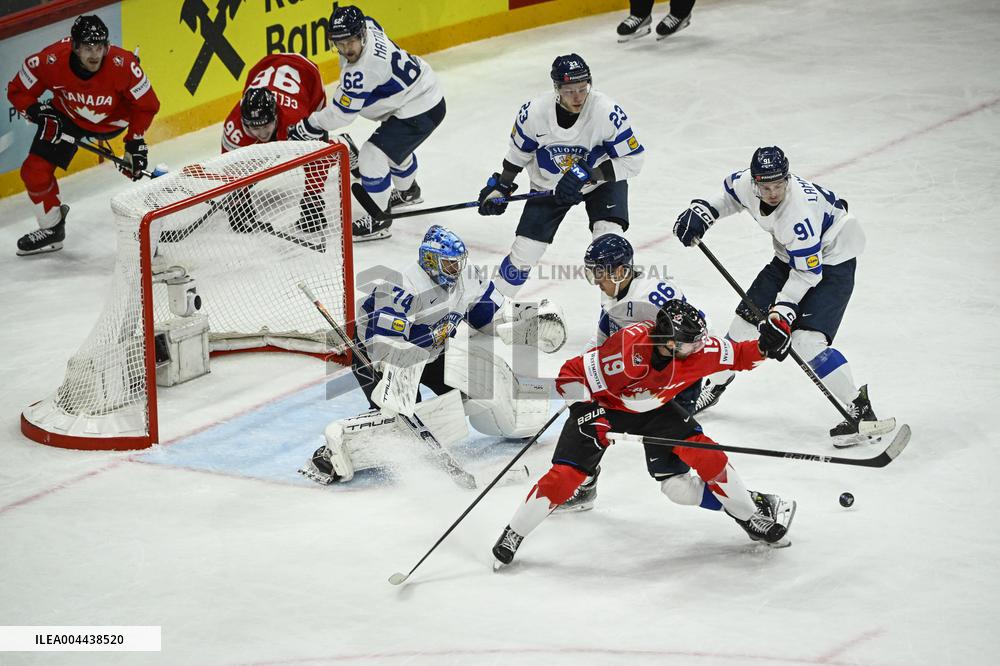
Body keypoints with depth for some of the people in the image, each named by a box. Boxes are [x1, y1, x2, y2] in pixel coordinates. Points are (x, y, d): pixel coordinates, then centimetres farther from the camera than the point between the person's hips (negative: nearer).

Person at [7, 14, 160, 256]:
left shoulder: (123, 65, -36)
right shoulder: (50, 61, -33)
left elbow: (146, 105, -18)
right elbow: (18, 91, -14)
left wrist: (136, 142, -19)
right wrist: (40, 113, -28)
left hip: (114, 119, -1)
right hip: (67, 116, 1)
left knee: (136, 168, -14)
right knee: (35, 171, -2)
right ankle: (52, 229, 21)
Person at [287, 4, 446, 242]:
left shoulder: (363, 70, -35)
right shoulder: (367, 25, -11)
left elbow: (341, 112, -25)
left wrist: (308, 127, -13)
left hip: (420, 111, -11)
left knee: (373, 155, -14)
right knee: (394, 145, 34)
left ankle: (378, 220, 0)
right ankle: (407, 192, 61)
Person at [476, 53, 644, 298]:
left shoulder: (608, 112, -30)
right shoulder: (534, 112, -23)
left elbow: (632, 160, -22)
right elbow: (518, 152, -1)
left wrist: (589, 176, -32)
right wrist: (501, 187, 4)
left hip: (601, 180, -2)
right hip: (549, 184, 2)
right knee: (524, 252, 0)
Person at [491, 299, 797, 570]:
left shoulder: (697, 349, -25)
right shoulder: (628, 347, -40)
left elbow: (737, 355, -8)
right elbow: (571, 375, -32)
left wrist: (765, 346, -27)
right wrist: (587, 412, -41)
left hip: (654, 408, 4)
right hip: (602, 405, -4)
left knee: (702, 453, -13)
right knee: (567, 475, -16)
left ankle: (749, 513, 8)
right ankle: (513, 535, 3)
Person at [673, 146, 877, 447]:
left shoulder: (799, 212, -38)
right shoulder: (746, 183, -18)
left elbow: (808, 272, -30)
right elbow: (729, 195, 9)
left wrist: (782, 312, -32)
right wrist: (700, 212, -4)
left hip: (832, 259, -8)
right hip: (790, 256, 8)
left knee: (807, 340, -22)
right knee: (747, 317, 10)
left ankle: (859, 409, -15)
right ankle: (714, 385, 32)